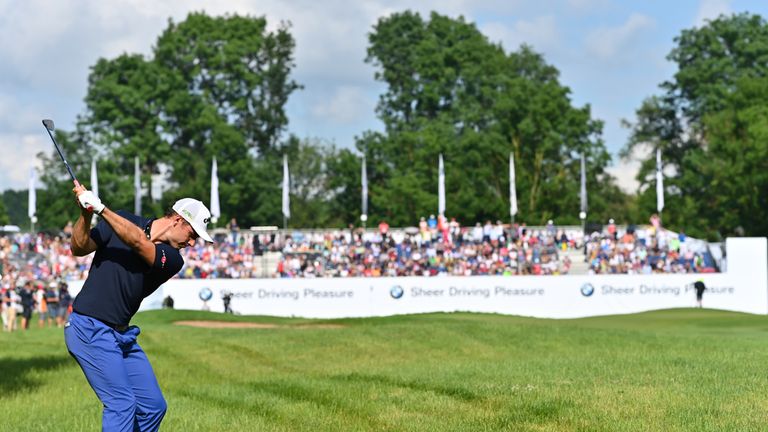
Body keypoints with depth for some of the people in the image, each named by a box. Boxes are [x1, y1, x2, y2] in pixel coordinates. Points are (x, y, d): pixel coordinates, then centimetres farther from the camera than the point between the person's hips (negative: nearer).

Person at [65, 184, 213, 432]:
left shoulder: (172, 259, 0)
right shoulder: (122, 220, -1)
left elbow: (140, 243, -19)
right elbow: (80, 248, -7)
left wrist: (100, 208, -26)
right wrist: (85, 215, -25)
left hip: (123, 335, 6)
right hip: (89, 328, -6)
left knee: (154, 406, 6)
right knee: (122, 403, -16)